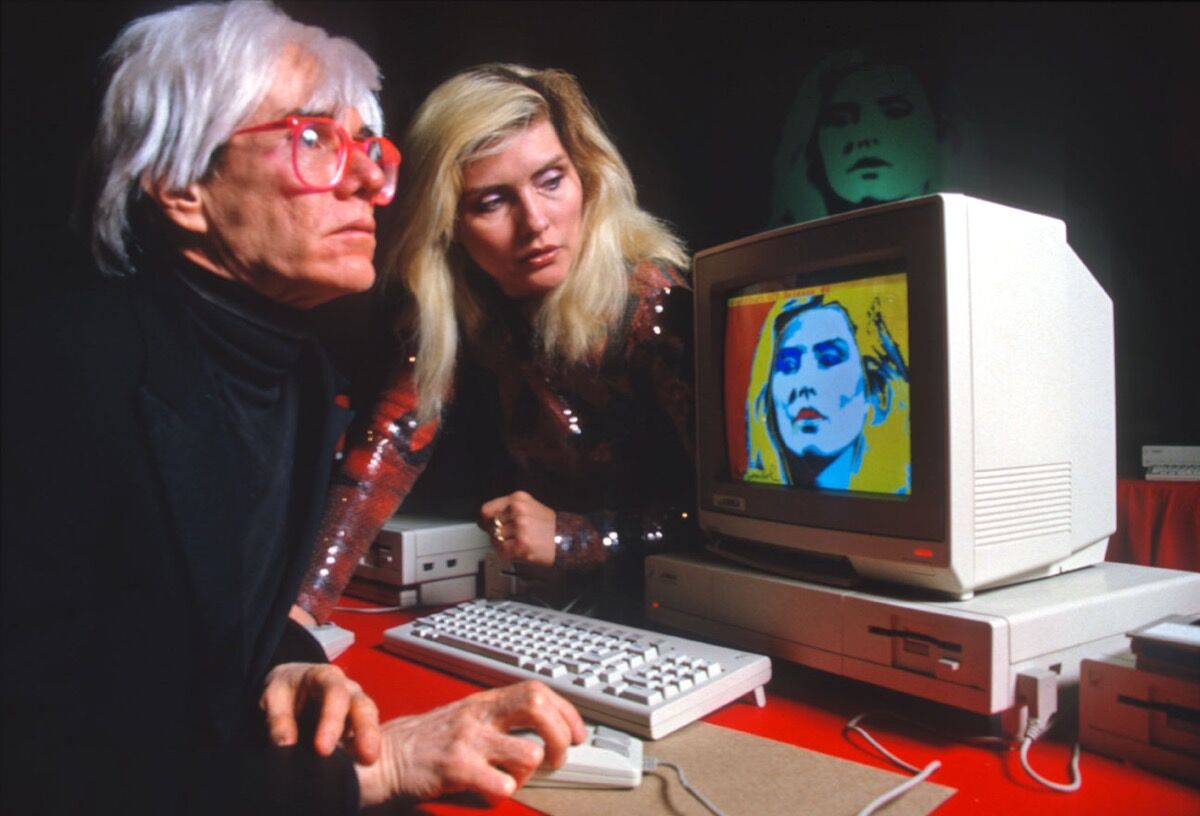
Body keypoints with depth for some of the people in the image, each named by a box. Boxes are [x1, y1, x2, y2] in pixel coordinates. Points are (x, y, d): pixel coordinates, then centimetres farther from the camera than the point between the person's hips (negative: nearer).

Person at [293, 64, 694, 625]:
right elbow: (395, 438, -16)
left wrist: (571, 538, -22)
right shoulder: (448, 301, -10)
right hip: (538, 586, 3)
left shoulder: (652, 303, -24)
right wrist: (305, 599, -26)